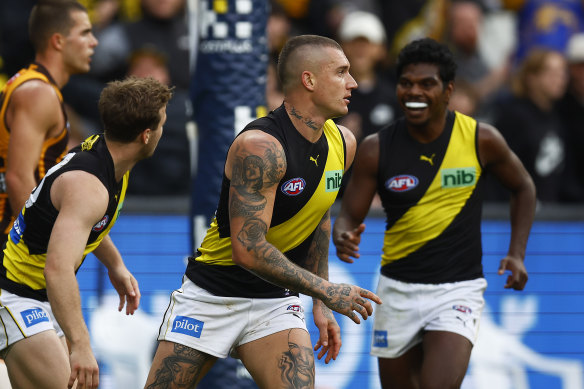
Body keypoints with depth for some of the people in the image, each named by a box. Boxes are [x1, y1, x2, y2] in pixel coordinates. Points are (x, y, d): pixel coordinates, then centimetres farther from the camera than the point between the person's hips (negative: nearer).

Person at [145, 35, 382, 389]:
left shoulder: (343, 144, 0)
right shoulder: (260, 147, -25)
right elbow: (248, 249, -28)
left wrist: (320, 306, 15)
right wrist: (325, 291, -23)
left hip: (276, 300, 5)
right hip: (211, 295, -5)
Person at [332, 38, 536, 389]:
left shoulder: (481, 140, -7)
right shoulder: (377, 149, -7)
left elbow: (523, 188, 9)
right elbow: (349, 216, -1)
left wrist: (517, 254, 0)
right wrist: (343, 238, -25)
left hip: (458, 290, -2)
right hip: (398, 290, 3)